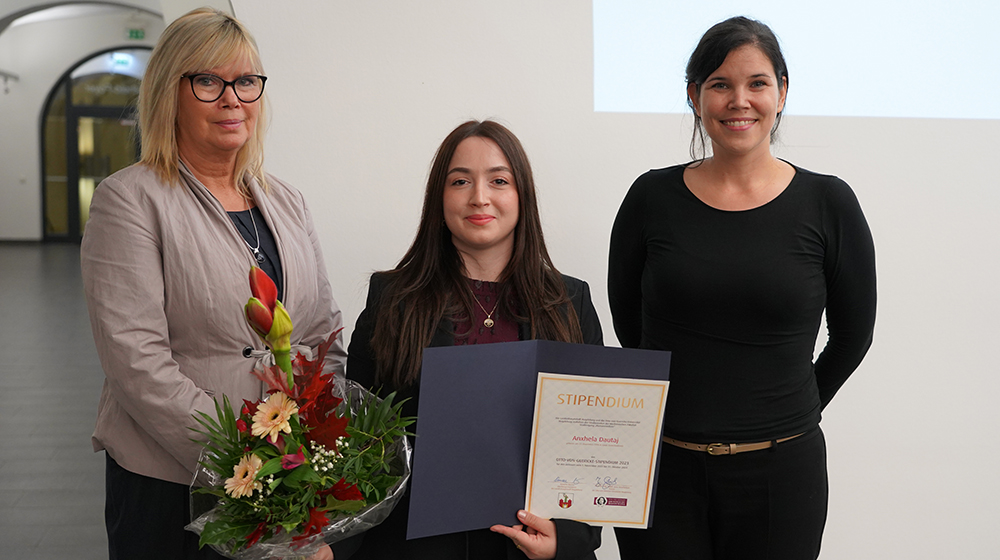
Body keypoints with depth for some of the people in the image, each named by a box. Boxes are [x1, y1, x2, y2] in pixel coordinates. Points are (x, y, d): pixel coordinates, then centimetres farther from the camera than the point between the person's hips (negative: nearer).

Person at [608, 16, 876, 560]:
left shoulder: (827, 203, -3)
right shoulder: (653, 198, -1)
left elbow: (852, 335, 7)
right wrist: (686, 407, 11)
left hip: (780, 473, 0)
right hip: (662, 469, 1)